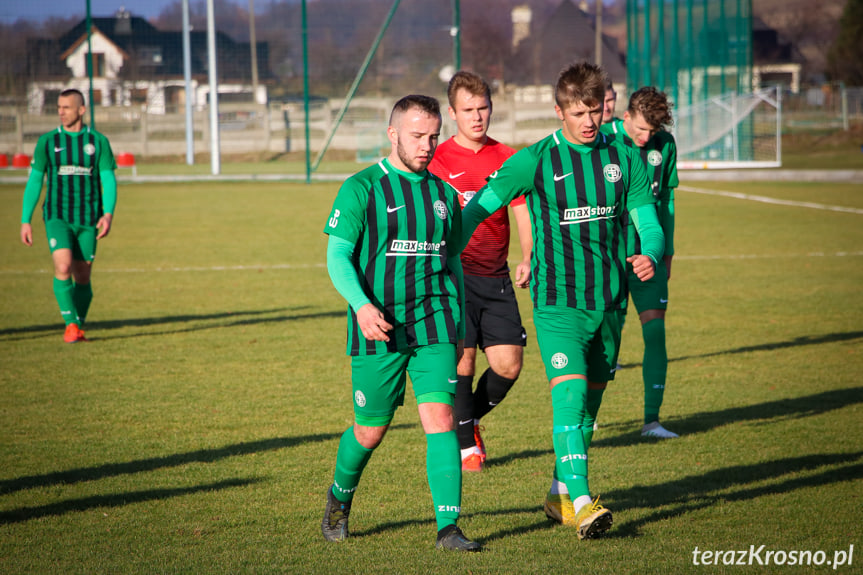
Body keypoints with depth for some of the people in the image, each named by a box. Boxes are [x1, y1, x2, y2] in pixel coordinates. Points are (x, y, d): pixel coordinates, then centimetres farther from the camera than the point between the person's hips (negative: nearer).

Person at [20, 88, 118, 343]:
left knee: (82, 277, 6)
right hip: (57, 216, -1)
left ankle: (78, 328, 21)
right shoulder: (47, 141, 4)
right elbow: (34, 181, 7)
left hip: (88, 219, 1)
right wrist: (25, 220, 2)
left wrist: (108, 214, -15)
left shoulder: (98, 141, 3)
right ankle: (70, 323, -16)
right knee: (63, 267, -21)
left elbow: (109, 180, 1)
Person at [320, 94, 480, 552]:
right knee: (370, 431, 8)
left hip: (434, 327, 3)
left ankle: (448, 528, -12)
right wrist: (362, 305, -24)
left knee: (440, 419, -12)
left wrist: (458, 324, 20)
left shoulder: (444, 193, 11)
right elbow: (338, 256, -9)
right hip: (378, 330, -3)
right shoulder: (361, 188, -4)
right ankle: (339, 497, 38)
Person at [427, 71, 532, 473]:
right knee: (463, 361, -9)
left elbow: (523, 211, 8)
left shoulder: (506, 158, 9)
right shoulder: (438, 160, -1)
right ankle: (465, 442, 11)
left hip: (496, 278, 3)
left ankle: (471, 417, 26)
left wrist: (527, 260, -7)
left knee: (509, 365, -2)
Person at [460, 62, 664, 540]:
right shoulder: (535, 160, -5)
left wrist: (650, 256, -18)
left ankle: (560, 493, 29)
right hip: (557, 301, -4)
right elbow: (477, 209, -1)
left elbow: (649, 223, 5)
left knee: (589, 402, 13)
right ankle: (581, 503, -24)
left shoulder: (622, 159, 5)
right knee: (570, 394, -19)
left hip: (609, 302, 5)